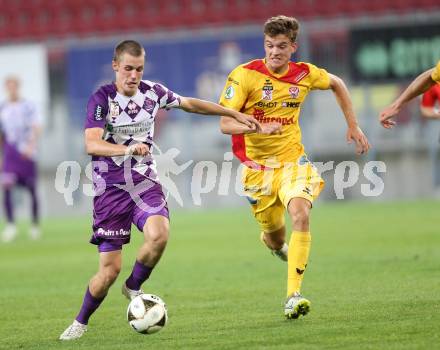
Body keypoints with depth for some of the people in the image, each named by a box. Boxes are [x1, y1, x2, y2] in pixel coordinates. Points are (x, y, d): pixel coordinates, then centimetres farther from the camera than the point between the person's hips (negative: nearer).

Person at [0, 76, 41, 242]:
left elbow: (36, 128, -11)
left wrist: (31, 146, -28)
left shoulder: (28, 106, -1)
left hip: (26, 154, -2)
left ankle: (35, 226, 21)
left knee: (32, 190, 6)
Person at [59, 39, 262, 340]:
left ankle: (133, 288, 1)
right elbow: (91, 144, -24)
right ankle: (81, 322, 20)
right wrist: (127, 149, -42)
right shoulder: (102, 99, -11)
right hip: (111, 188, -3)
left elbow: (191, 104, 20)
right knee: (110, 269, -6)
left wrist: (236, 115, 24)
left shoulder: (152, 92, 3)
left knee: (159, 235, -29)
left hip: (145, 183, 3)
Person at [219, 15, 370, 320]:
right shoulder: (245, 75, -15)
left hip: (292, 160, 1)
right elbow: (225, 123, -19)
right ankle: (275, 243, 50)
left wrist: (353, 126, 15)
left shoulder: (305, 74, -5)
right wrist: (256, 127, -38)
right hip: (257, 164, -1)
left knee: (301, 215, -25)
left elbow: (337, 84, 17)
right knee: (274, 234, 8)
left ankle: (294, 294, -24)